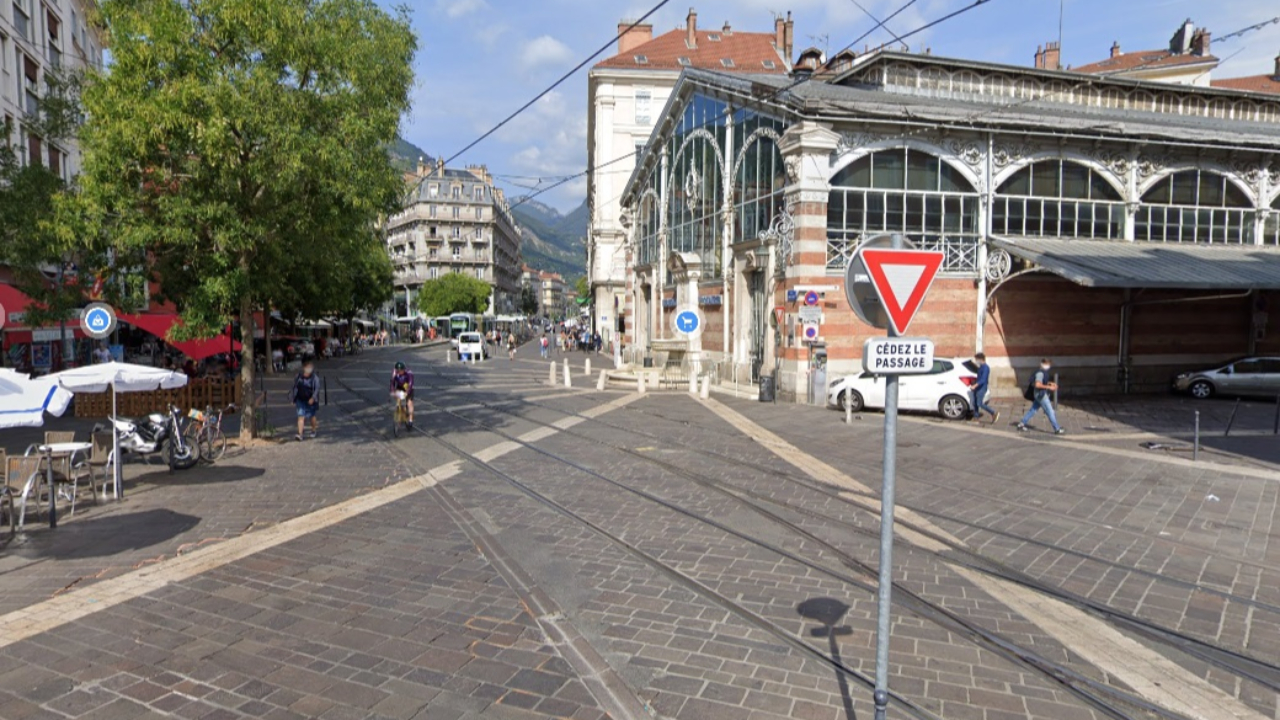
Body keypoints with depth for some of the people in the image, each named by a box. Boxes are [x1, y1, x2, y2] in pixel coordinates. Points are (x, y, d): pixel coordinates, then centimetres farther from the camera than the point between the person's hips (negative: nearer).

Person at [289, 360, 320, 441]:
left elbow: (317, 389, -14)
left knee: (311, 416, 13)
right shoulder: (299, 377, 2)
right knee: (301, 417, -6)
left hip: (310, 401, -2)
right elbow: (294, 387, 11)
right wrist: (293, 400, 11)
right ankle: (300, 434, -11)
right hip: (300, 400, 2)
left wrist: (313, 398, -27)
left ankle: (313, 430, 37)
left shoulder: (315, 378, -8)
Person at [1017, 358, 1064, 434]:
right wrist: (1049, 387, -25)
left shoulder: (1044, 372, 12)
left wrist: (1051, 383, 10)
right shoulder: (1040, 373, -19)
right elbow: (1037, 385, -27)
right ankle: (1057, 429, 2)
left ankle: (1021, 424, 17)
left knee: (1032, 410, 13)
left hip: (1042, 395, 10)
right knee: (1050, 412, -4)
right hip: (1041, 395, -10)